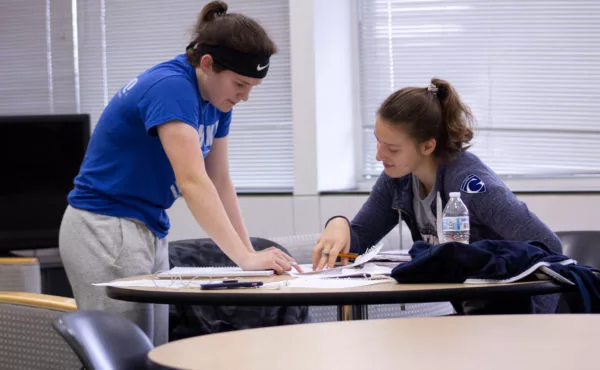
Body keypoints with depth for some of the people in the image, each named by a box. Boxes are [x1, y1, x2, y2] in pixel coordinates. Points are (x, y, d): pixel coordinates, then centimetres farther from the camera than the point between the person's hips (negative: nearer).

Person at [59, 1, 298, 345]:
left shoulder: (217, 98, 4)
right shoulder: (171, 88, -23)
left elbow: (219, 182, 9)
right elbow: (192, 181, -32)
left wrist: (251, 254, -1)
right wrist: (245, 258, -37)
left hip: (150, 232, 9)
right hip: (106, 231, -9)